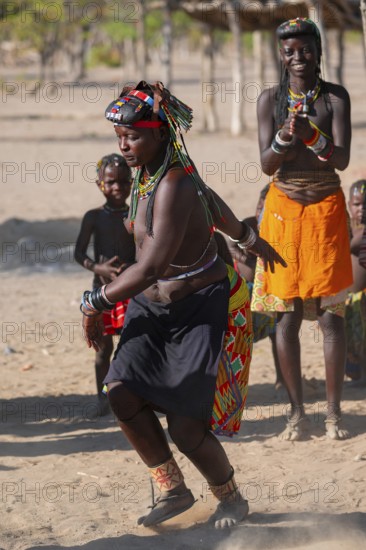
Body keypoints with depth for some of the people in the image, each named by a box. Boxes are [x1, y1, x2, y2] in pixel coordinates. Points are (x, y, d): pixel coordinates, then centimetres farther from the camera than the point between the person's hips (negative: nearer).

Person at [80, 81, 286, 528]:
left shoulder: (174, 186, -26)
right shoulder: (149, 173, 3)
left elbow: (152, 267, -31)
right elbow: (210, 202, 22)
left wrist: (96, 303, -19)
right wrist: (250, 240, 38)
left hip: (200, 309, -9)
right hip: (154, 307, 9)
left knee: (185, 425, -8)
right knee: (123, 392, -8)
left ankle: (231, 499, 20)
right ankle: (173, 491, 8)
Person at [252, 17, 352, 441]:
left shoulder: (335, 97, -2)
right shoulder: (270, 99, 1)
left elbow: (342, 159, -11)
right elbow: (266, 164, -5)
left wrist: (314, 136, -30)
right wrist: (286, 137, -25)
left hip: (326, 210, -1)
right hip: (283, 210, 1)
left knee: (330, 311, -3)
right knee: (287, 314, 1)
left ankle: (333, 411, 2)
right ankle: (296, 412, 7)